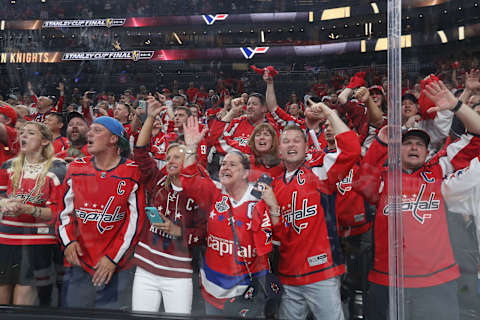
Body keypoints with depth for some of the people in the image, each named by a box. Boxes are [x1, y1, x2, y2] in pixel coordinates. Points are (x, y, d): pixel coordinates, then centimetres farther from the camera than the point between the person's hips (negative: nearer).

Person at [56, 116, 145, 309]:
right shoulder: (76, 168, 5)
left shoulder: (131, 172, -8)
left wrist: (113, 258, -10)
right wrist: (67, 241, -3)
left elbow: (135, 220, -8)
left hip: (115, 266, -3)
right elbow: (64, 209, 12)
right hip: (78, 262, 4)